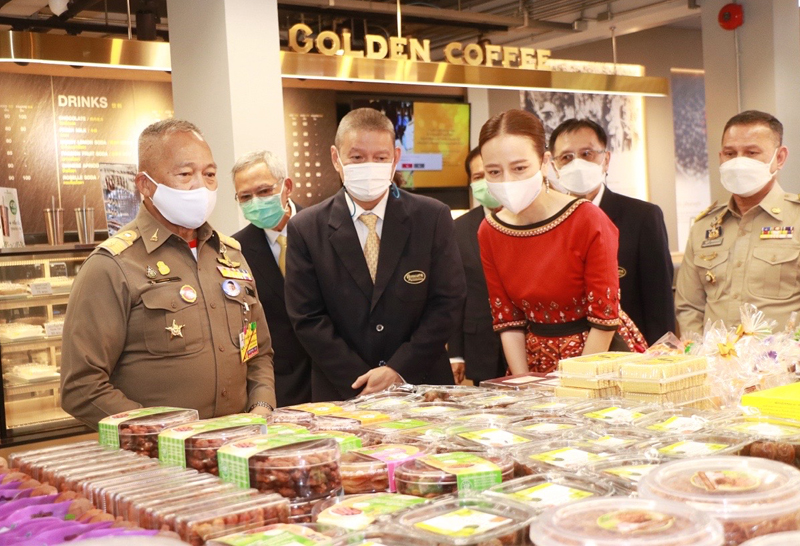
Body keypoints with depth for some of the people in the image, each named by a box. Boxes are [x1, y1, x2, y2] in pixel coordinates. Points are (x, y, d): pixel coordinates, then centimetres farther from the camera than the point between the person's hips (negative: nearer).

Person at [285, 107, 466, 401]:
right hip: (342, 394, 0)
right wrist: (362, 383, -12)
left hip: (422, 385, 1)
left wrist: (398, 370, -13)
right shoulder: (305, 229, -3)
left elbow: (448, 301, -4)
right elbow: (307, 318, -5)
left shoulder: (433, 217, -2)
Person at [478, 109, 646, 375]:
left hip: (600, 355, -3)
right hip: (539, 362, 3)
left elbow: (604, 317, -12)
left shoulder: (588, 221, -14)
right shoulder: (489, 233, -2)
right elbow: (507, 320, 2)